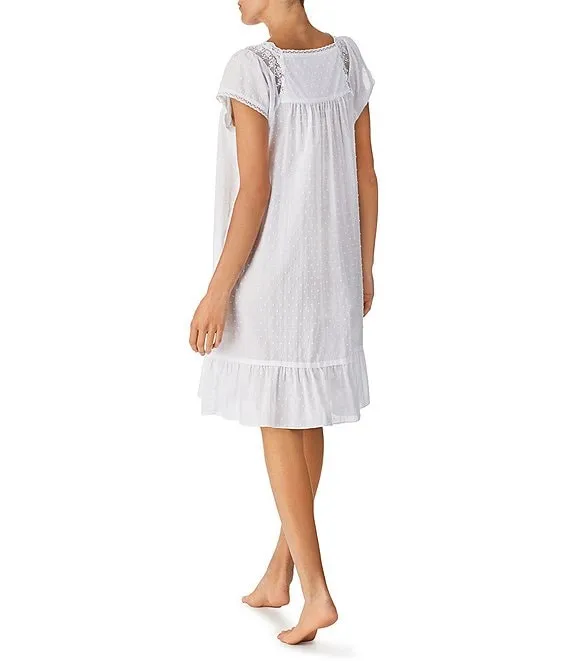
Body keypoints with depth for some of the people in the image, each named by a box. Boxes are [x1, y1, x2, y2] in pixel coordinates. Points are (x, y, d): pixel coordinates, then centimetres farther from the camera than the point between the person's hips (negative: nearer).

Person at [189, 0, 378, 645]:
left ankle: (316, 591, 1)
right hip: (328, 271, 7)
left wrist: (218, 291, -14)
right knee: (305, 413, 16)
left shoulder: (251, 69, -18)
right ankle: (278, 572, 27)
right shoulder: (347, 59, 2)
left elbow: (254, 190, -20)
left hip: (266, 272, -6)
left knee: (278, 424, 3)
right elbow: (365, 175, 5)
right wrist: (362, 267, 15)